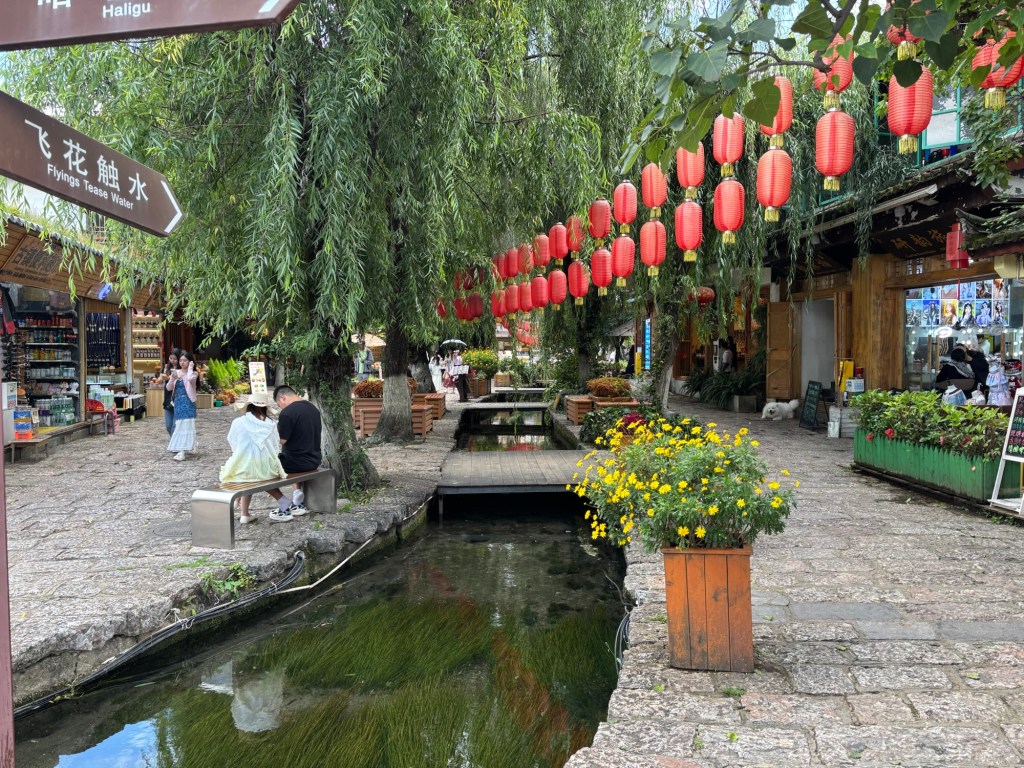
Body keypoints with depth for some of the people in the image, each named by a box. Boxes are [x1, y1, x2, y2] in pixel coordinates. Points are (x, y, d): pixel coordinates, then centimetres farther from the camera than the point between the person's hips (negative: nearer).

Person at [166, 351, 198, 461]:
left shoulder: (193, 373, -3)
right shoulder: (176, 372, 10)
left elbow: (190, 378, -29)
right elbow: (169, 388, 8)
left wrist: (191, 367, -14)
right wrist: (172, 378, -11)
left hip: (187, 402, -6)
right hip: (178, 402, 6)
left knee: (185, 425, -12)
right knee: (178, 425, 12)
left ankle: (182, 452, -18)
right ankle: (178, 448, 26)